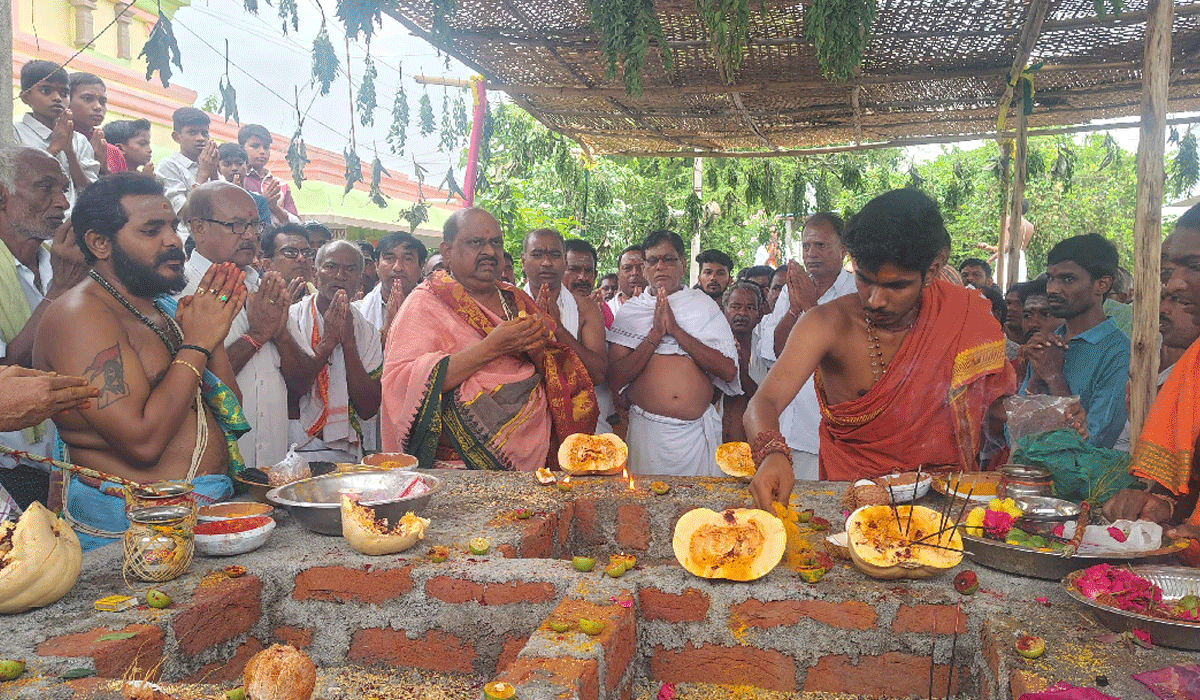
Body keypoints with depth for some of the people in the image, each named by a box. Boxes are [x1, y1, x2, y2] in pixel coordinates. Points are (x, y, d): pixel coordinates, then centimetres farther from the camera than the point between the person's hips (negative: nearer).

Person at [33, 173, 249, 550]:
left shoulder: (163, 306, 15)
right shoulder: (79, 316, -11)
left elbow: (230, 409, 14)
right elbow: (143, 441, -22)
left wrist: (213, 324, 2)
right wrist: (197, 343, -15)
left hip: (211, 502, 8)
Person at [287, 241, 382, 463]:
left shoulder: (367, 332, 10)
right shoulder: (290, 319, 0)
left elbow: (368, 410, 0)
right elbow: (286, 396, -8)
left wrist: (349, 343, -8)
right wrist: (327, 342, -12)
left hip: (347, 454, 3)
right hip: (294, 451, -2)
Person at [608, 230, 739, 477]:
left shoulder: (704, 305, 7)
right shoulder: (629, 311, 7)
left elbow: (729, 371, -5)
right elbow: (615, 381, -3)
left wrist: (676, 330, -10)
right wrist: (655, 335, -11)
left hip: (697, 431, 1)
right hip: (647, 430, 0)